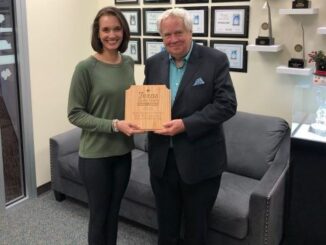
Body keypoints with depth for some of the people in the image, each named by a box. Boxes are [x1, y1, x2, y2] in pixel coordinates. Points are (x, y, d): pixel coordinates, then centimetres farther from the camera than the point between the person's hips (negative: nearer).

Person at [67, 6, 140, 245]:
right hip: (95, 154, -5)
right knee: (99, 215, 10)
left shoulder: (128, 63, 4)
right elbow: (75, 114, -13)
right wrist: (114, 125, -23)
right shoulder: (86, 68, -14)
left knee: (114, 212, 19)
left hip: (123, 151, 5)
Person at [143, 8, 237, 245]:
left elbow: (227, 104, -15)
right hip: (162, 158, 4)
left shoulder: (215, 60, -10)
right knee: (166, 224, 21)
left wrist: (185, 124, -23)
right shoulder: (153, 63, 5)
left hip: (200, 160, -4)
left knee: (196, 226, 15)